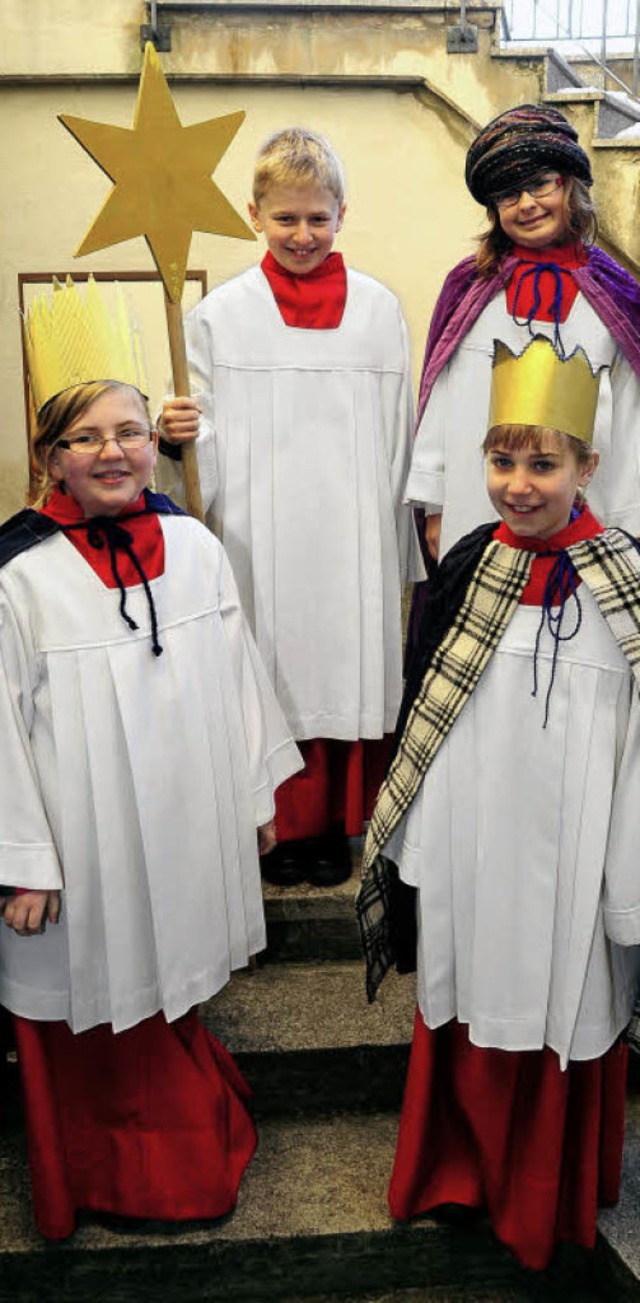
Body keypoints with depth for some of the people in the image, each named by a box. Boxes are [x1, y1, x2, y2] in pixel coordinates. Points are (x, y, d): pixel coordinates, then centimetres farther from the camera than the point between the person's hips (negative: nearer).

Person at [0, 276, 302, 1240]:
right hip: (83, 842, -4)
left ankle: (183, 1146, 50)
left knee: (170, 981, 23)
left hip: (188, 825, 4)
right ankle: (103, 1174, 43)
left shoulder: (194, 545, -3)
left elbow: (237, 676, 5)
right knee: (96, 1001, 15)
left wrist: (258, 789, 10)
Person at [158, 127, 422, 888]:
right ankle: (283, 827, 21)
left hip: (353, 539, 1)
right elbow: (204, 442, 5)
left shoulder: (378, 309, 7)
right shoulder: (220, 314, 3)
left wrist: (394, 546, 7)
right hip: (260, 537, -1)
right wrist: (176, 436, -19)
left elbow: (395, 435, 9)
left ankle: (335, 825, 22)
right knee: (274, 674, 4)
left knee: (347, 673, 5)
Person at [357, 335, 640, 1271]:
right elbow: (421, 720, 5)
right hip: (467, 849, 3)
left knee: (562, 1009, 13)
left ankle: (549, 1199, 39)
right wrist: (410, 844, 7)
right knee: (469, 1007, 17)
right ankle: (462, 1166, 43)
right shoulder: (466, 570, -1)